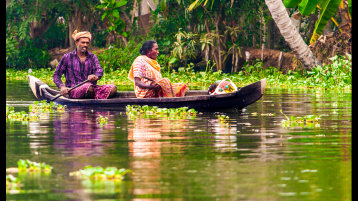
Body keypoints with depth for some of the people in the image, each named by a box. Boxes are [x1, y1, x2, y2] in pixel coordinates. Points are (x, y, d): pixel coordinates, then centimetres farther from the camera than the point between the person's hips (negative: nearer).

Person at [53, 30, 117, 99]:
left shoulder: (92, 57, 14)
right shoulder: (67, 58, 6)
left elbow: (99, 70, -4)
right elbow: (56, 75, 8)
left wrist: (95, 76, -30)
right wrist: (62, 87, -13)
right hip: (74, 90, -4)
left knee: (113, 88, -24)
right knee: (88, 87, -38)